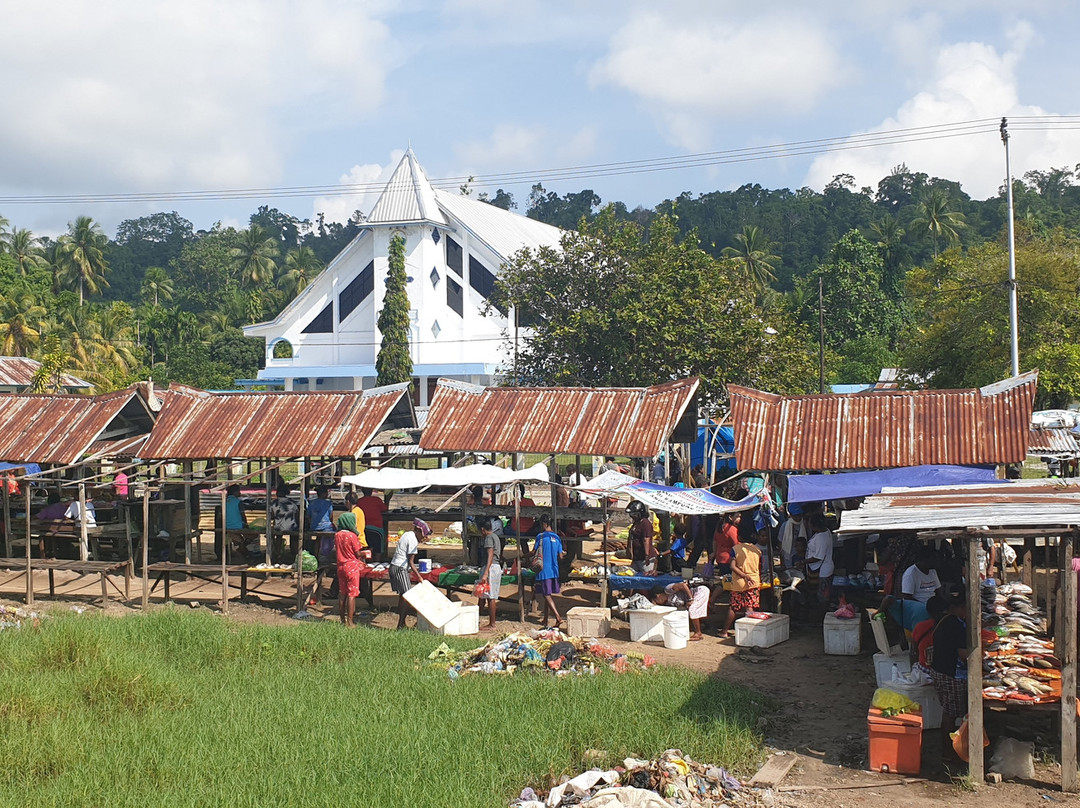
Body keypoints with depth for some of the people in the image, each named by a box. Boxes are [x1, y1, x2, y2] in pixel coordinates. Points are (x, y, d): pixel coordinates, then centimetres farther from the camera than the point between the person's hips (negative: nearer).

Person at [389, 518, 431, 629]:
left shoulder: (407, 535, 15)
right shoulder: (413, 540, -13)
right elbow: (411, 562, -14)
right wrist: (419, 576, -14)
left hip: (393, 566, 10)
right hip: (400, 569, -10)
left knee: (402, 595, 14)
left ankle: (401, 623, 17)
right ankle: (401, 625, -9)